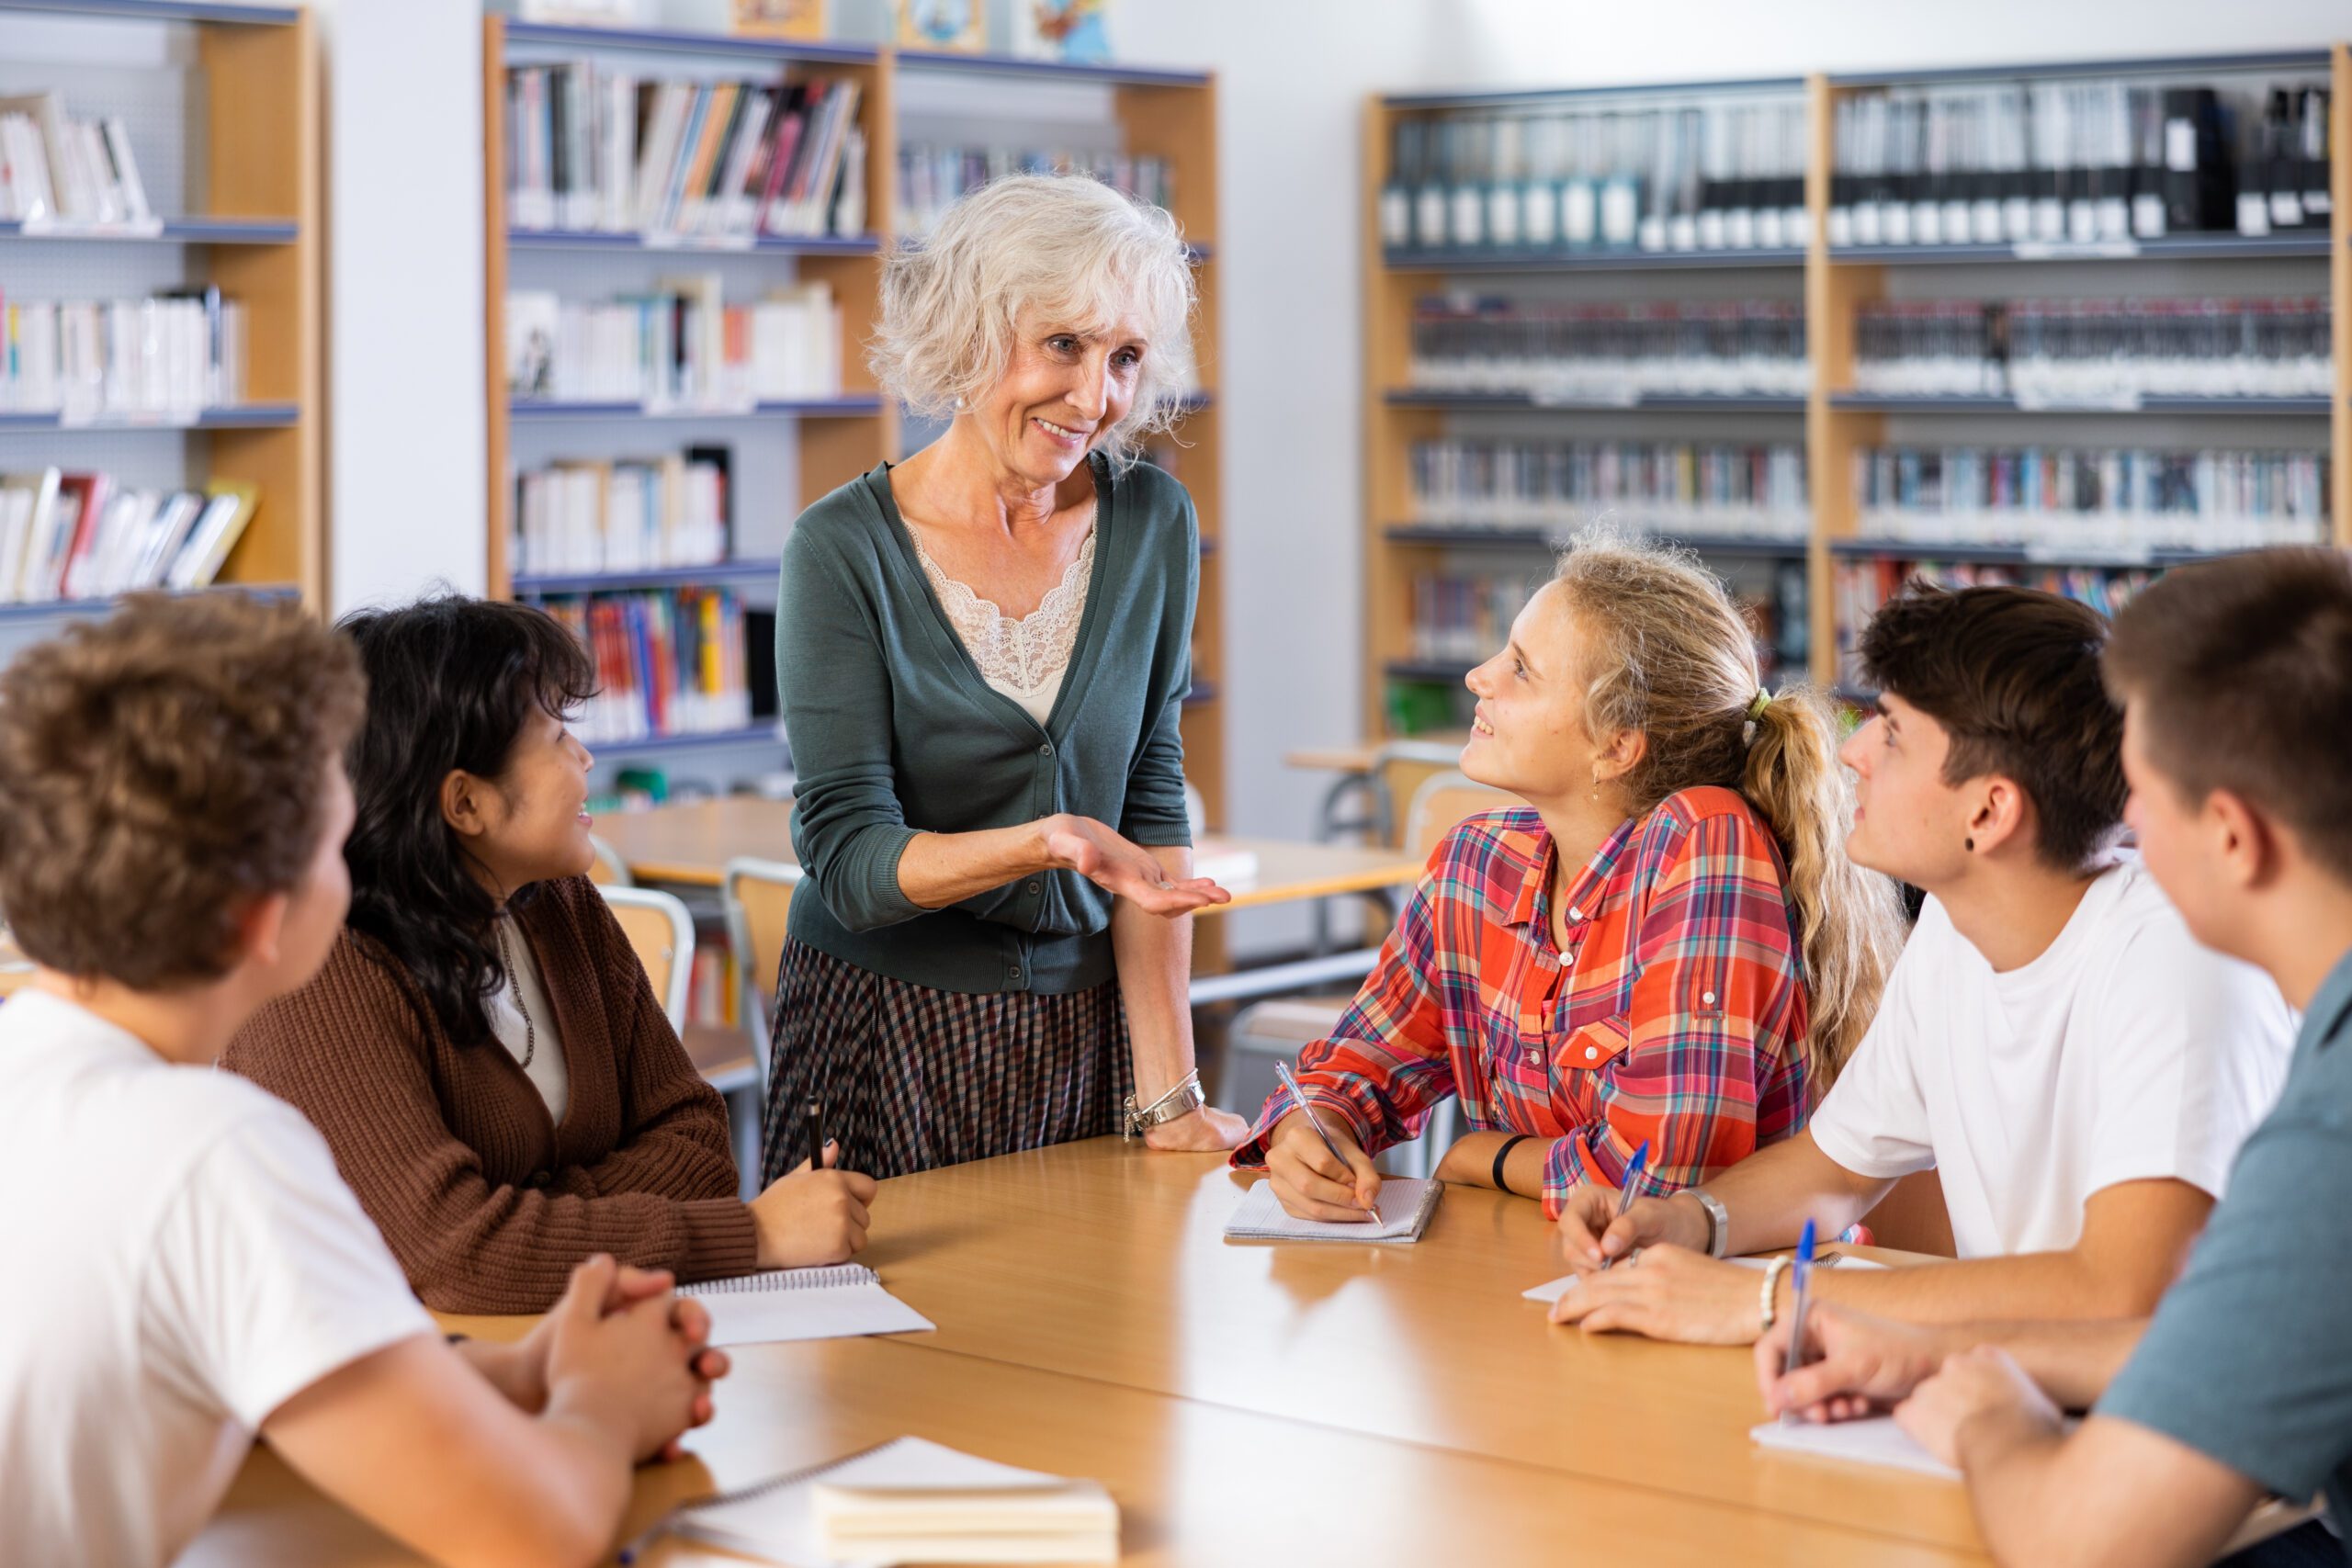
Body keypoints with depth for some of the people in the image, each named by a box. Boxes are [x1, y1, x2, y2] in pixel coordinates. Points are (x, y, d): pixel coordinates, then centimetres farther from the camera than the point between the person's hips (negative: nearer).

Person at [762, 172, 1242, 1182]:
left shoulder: (1153, 527, -2)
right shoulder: (845, 549, -13)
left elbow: (1152, 806, -1)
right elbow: (850, 863, -15)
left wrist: (1167, 1095, -7)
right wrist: (1049, 843, -32)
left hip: (1085, 1024, 3)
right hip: (890, 1035, -3)